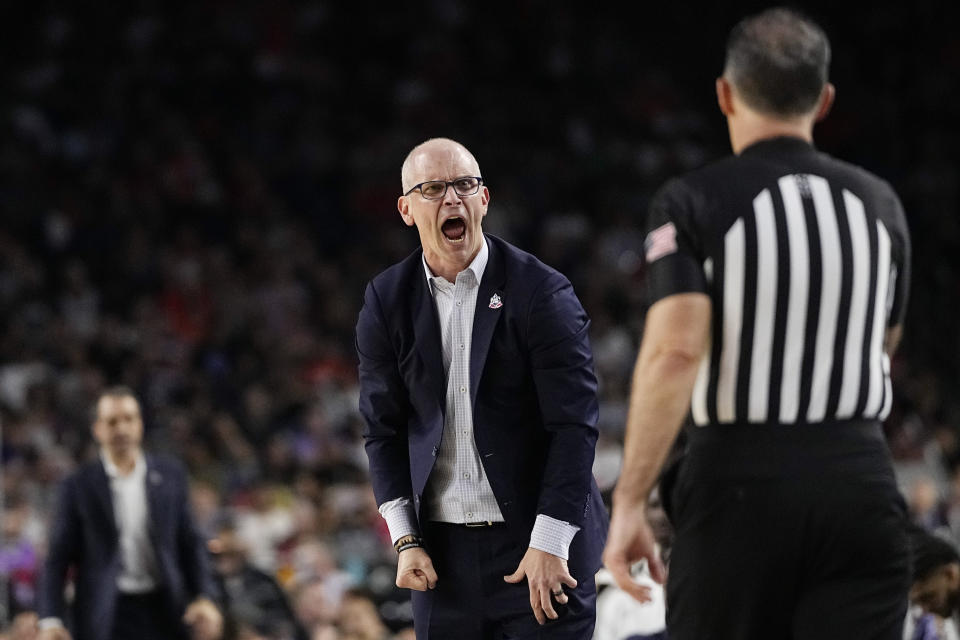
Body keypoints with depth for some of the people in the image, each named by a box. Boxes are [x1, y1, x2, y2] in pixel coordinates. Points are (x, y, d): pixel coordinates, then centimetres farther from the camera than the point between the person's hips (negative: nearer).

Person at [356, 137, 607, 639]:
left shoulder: (541, 292, -6)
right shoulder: (387, 301, 5)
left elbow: (574, 425, -9)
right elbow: (384, 429, 8)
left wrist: (549, 544, -14)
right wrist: (405, 540, 0)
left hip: (537, 545, -3)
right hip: (443, 553, 3)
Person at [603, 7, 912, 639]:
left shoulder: (692, 203, -5)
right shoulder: (879, 203, 8)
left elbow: (674, 352, -17)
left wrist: (629, 503, -16)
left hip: (742, 479, -2)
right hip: (861, 480, 2)